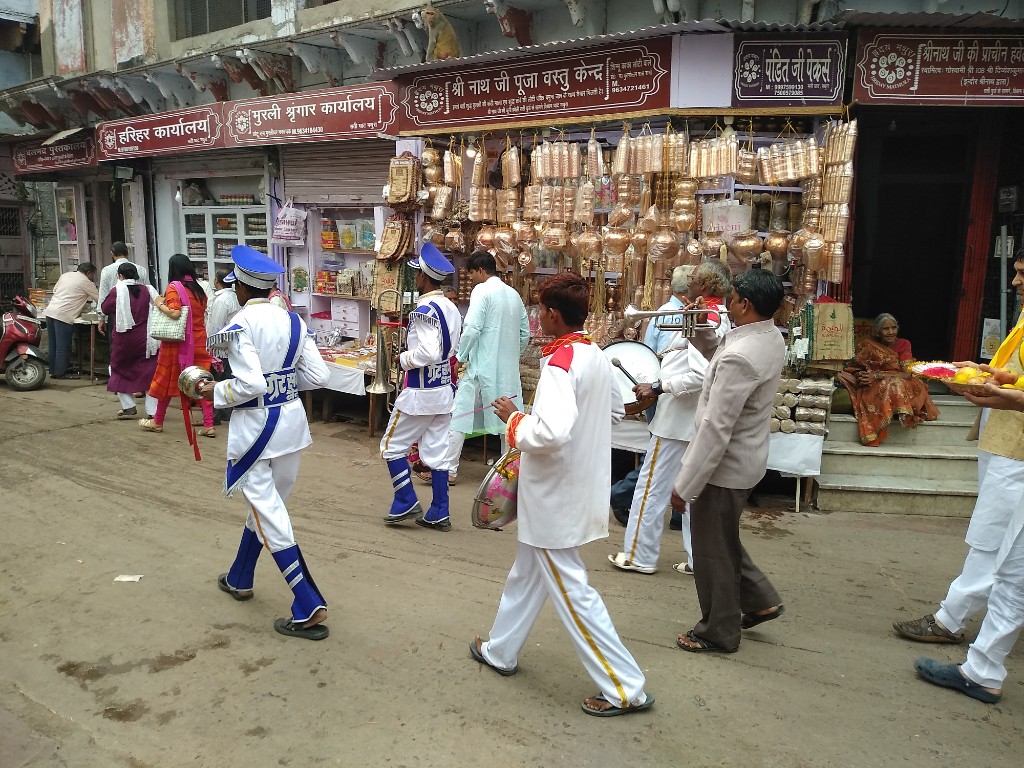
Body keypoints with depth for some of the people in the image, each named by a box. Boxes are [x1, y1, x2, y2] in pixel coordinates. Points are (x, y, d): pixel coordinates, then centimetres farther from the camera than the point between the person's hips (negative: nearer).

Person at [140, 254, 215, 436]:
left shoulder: (174, 287, -8)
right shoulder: (199, 289, 9)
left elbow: (175, 313, -20)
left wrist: (160, 304, -5)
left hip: (178, 342, -5)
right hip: (199, 342, 5)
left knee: (167, 380, 10)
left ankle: (157, 422, 25)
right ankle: (209, 425, -2)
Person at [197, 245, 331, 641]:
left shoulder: (240, 325, -15)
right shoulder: (293, 320, 3)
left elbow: (250, 384, -22)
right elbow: (318, 375, 1)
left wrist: (217, 392, -5)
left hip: (255, 426, -7)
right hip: (292, 420, 7)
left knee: (269, 515, 0)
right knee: (266, 504, 22)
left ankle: (309, 609, -1)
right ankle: (239, 579, 43)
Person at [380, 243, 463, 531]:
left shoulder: (424, 310, -19)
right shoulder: (452, 309, 7)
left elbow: (428, 353, -26)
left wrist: (404, 358, -11)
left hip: (420, 393, -8)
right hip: (444, 391, 8)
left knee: (392, 446, 9)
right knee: (437, 453, 11)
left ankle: (406, 503, 11)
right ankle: (439, 514, 16)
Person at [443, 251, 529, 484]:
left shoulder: (482, 291, -8)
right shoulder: (513, 294, 12)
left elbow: (471, 329, -17)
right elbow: (525, 333, 15)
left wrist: (460, 356, -5)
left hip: (482, 367, -6)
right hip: (508, 369, 6)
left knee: (458, 417, 1)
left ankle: (449, 470, 3)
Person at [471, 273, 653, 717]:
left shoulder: (559, 364, -24)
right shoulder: (597, 357, 4)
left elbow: (551, 433, -36)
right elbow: (616, 411, 19)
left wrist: (514, 420, -18)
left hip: (554, 496, -9)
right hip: (578, 487, 9)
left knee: (571, 590, 2)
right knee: (527, 572, 23)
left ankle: (624, 689, 11)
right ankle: (501, 651, 41)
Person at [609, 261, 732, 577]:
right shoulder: (722, 318, 10)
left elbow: (700, 376, -27)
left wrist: (657, 387, -21)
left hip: (678, 418, -10)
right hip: (698, 420, 10)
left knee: (652, 486, 2)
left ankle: (639, 556, 12)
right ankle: (698, 559, 22)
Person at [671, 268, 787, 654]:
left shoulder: (739, 357, -29)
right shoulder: (771, 337, 1)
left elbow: (715, 429, -28)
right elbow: (720, 351, 20)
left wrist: (685, 484, -21)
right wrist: (700, 330, 0)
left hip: (724, 465, -9)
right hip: (743, 459, 9)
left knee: (713, 551, 9)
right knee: (723, 539, 27)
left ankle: (718, 632, 26)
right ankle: (759, 600, 35)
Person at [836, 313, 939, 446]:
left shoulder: (903, 344, 5)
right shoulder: (867, 346, 5)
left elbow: (907, 374, -7)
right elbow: (855, 370, 3)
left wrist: (877, 375, -19)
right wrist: (860, 377, -24)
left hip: (902, 387, 0)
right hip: (873, 388, 0)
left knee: (897, 384, -36)